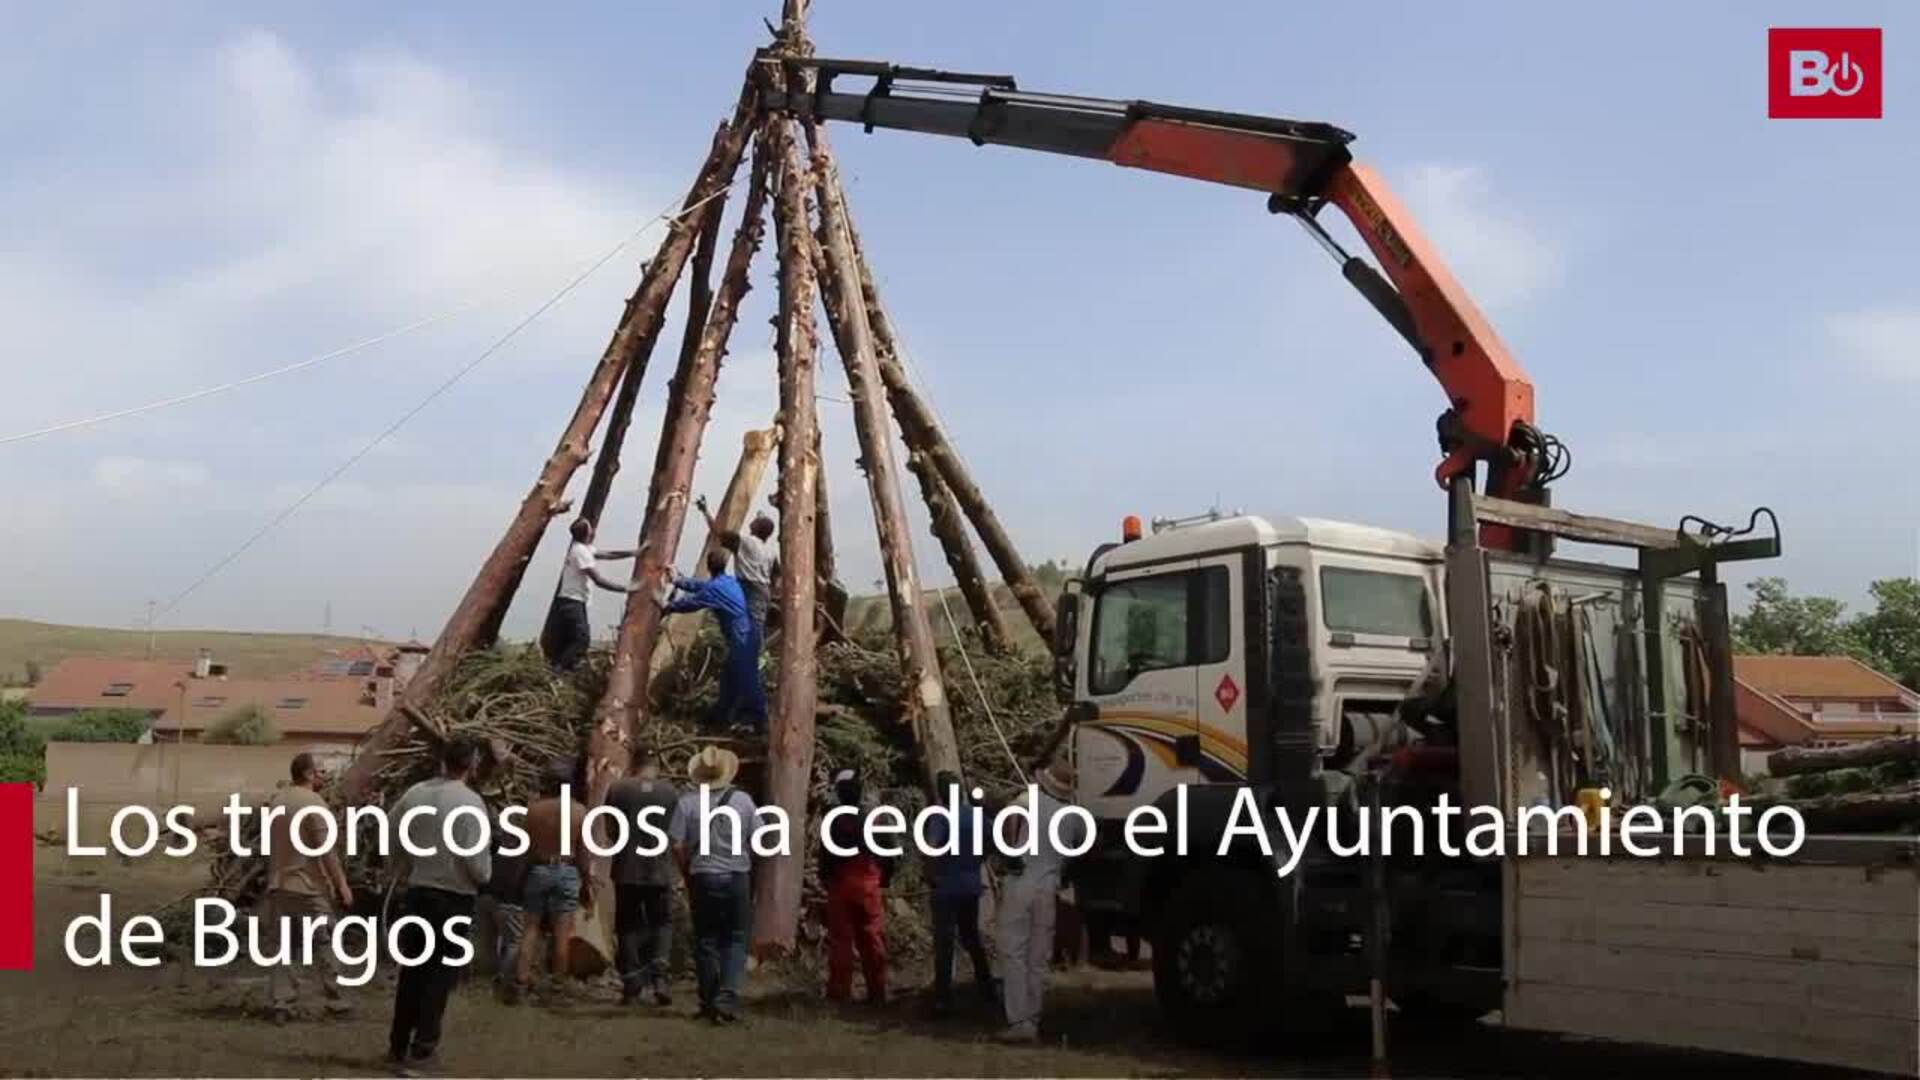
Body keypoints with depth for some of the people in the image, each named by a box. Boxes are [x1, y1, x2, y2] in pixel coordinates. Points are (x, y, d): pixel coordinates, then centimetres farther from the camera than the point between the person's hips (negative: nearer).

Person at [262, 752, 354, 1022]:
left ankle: (282, 1005, 5)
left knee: (286, 946, 10)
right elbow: (326, 850, -18)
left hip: (279, 885, 7)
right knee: (327, 943, 5)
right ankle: (333, 1000, 9)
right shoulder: (314, 803, -14)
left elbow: (270, 845, 15)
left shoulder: (276, 801, 9)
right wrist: (342, 885, -14)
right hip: (310, 887, -7)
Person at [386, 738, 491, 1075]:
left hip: (418, 892, 5)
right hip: (455, 898, -5)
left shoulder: (414, 794, -1)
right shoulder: (470, 802, -16)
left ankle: (398, 1046, 23)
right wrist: (485, 876, 3)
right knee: (442, 973, 5)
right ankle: (422, 1047, 5)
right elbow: (476, 856, -19)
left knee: (412, 971, 16)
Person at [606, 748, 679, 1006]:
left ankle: (631, 986, 8)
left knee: (628, 926, 10)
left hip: (627, 871, 0)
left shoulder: (618, 789, -5)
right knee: (662, 923, 13)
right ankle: (659, 974, -8)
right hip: (660, 871, 0)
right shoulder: (670, 792, -3)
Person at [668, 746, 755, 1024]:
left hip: (703, 878, 0)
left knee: (706, 941, 12)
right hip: (737, 877, 0)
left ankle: (709, 1001, 19)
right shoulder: (743, 799, -6)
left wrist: (687, 876, 10)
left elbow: (678, 847, -6)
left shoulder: (687, 802, -8)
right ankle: (728, 996, -7)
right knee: (735, 940, 8)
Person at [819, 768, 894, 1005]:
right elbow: (886, 855, 2)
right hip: (868, 885, 1)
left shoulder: (833, 823, -5)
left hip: (840, 886, -1)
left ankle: (839, 991, 3)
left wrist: (825, 880, 12)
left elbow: (825, 857, -2)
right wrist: (884, 879, 14)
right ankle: (877, 992, 6)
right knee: (873, 939, 5)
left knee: (840, 940, 3)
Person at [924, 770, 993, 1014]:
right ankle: (986, 987, 27)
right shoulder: (975, 814, 4)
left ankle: (944, 998, -2)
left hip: (947, 887, -6)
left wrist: (931, 874, -13)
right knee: (972, 937, 20)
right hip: (971, 886, 6)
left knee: (944, 942, -1)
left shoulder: (941, 817, -14)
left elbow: (930, 848, -27)